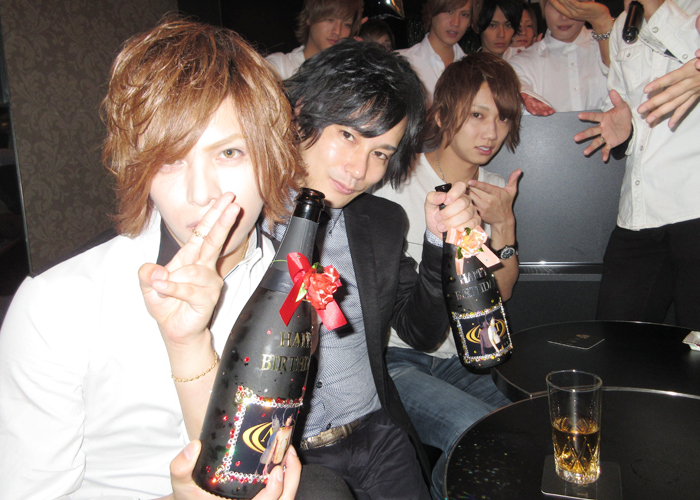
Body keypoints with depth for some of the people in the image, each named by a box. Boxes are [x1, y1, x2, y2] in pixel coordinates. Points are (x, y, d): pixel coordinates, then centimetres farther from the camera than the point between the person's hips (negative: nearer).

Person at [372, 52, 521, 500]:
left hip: (456, 357, 5)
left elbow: (500, 292, 5)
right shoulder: (397, 181, -8)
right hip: (390, 355, -5)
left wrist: (504, 223, -10)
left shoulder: (496, 191, 9)